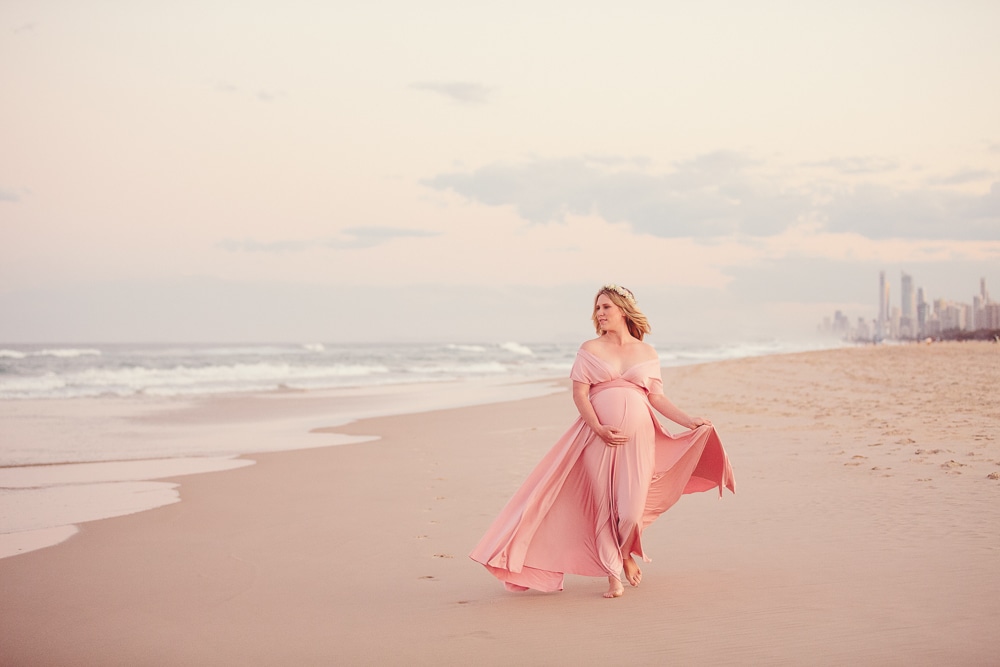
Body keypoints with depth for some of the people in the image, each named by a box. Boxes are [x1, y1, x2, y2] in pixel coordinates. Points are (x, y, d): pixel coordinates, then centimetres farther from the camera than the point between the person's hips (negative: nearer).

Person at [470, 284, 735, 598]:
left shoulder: (647, 353, 11)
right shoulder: (589, 350, 6)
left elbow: (657, 397, 11)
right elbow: (579, 394, -2)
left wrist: (689, 421, 0)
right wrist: (599, 428, -16)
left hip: (638, 437, 1)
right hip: (599, 436, -1)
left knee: (632, 510, -7)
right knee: (604, 506, 0)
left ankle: (627, 554, 25)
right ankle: (613, 576, 11)